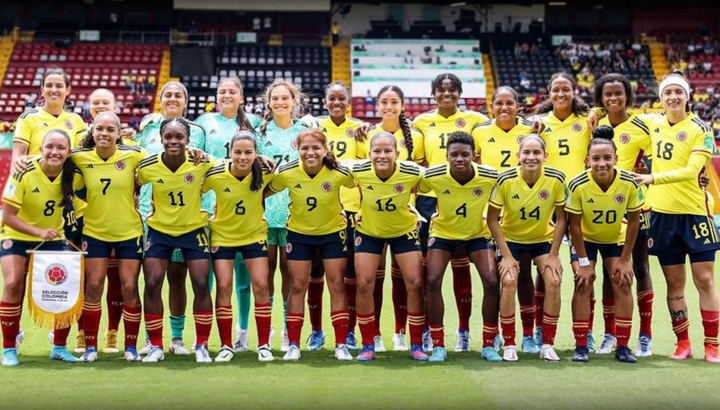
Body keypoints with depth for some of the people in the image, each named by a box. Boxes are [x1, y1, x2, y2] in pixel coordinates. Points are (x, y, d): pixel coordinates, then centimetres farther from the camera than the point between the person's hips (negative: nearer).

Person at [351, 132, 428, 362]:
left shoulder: (412, 173, -28)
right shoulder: (358, 171, -26)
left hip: (404, 230, 0)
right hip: (368, 231, 0)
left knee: (415, 283, -5)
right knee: (364, 284, -5)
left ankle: (416, 345, 9)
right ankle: (368, 345, 9)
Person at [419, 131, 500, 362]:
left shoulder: (491, 177, -25)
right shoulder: (433, 176, -25)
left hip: (478, 233, 0)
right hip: (443, 232, 0)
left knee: (492, 281, -13)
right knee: (432, 281, -15)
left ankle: (488, 345, 3)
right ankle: (438, 345, -2)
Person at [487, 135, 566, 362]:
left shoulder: (556, 179, -21)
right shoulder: (506, 180, -24)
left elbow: (560, 218, -10)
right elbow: (492, 219, -15)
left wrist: (553, 255, -12)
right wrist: (506, 255, -18)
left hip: (543, 238, 1)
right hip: (511, 238, -1)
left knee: (553, 280, -16)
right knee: (509, 281, -20)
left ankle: (548, 344, -2)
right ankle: (509, 344, -6)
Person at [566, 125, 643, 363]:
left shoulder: (629, 183, -27)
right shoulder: (578, 185, -30)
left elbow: (634, 221, -14)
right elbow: (575, 225, -21)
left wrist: (625, 259, -12)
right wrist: (583, 262, -18)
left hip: (616, 239, 2)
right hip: (586, 239, -1)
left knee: (623, 284, -5)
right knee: (583, 285, -10)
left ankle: (623, 346, 1)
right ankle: (581, 346, -3)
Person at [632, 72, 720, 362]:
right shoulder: (653, 125, 6)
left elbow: (692, 170, -19)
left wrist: (654, 178, -28)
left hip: (694, 212, -3)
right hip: (662, 213, 3)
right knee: (674, 283, 7)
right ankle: (682, 343, 17)